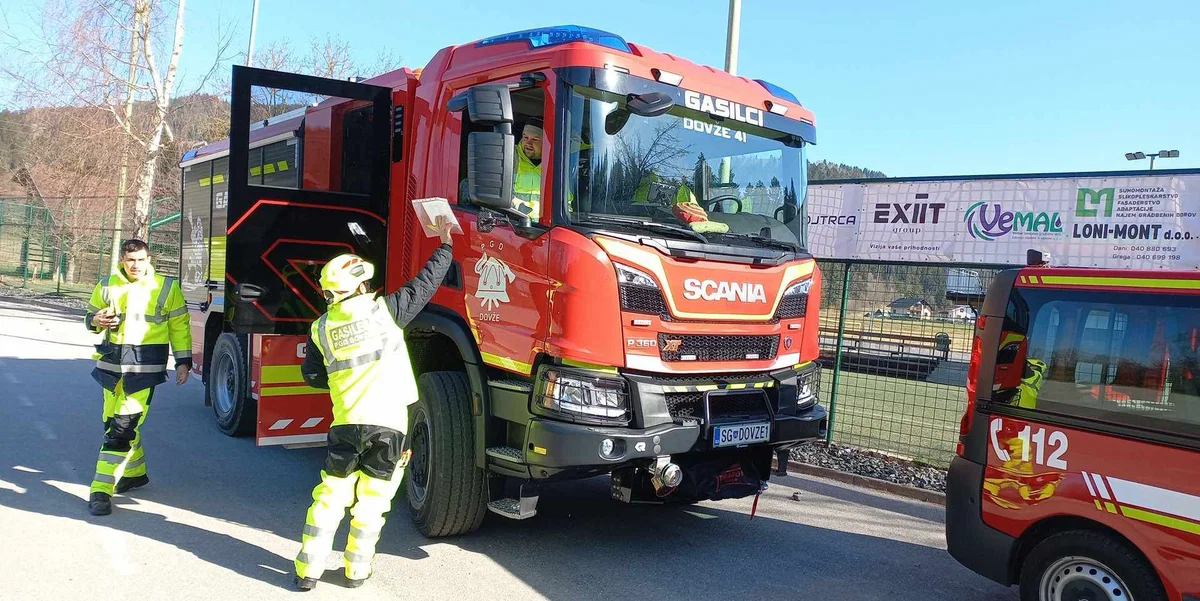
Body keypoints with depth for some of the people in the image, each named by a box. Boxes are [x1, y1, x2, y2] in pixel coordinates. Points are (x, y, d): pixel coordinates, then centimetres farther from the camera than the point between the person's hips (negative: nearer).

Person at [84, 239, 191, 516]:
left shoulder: (166, 287, 1)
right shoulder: (107, 286, 8)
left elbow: (179, 326, 6)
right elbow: (91, 315, 21)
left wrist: (183, 361, 3)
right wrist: (96, 321, -4)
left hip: (146, 365, -4)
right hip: (112, 362, 5)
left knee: (123, 426, -10)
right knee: (114, 421, 13)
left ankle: (102, 489, -7)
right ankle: (135, 473, 33)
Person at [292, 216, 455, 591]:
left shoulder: (321, 328, 6)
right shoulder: (383, 309, -4)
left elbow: (312, 375, 11)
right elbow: (425, 284, 3)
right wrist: (445, 245, 13)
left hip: (346, 422, 3)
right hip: (388, 422, -2)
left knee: (330, 498, 12)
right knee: (370, 503, 9)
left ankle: (308, 570, 16)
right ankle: (357, 571, 19)